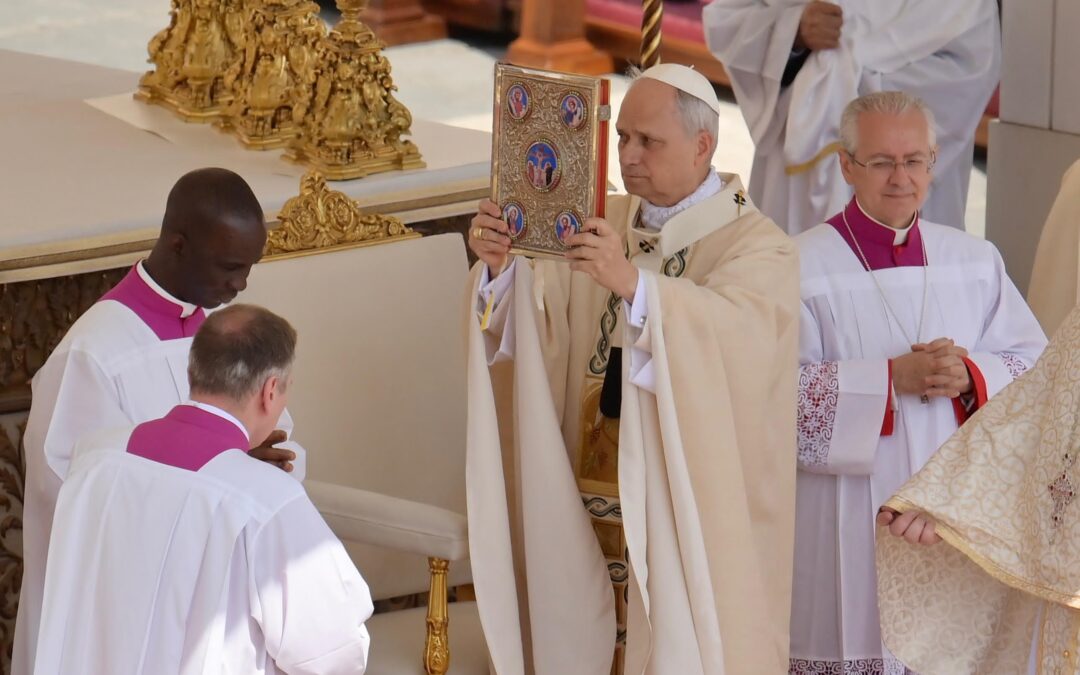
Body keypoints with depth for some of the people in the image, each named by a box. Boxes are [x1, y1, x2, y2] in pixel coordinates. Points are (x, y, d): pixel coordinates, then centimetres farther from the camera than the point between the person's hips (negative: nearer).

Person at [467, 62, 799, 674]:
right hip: (596, 483, 5)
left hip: (693, 505, -5)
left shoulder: (757, 246, -9)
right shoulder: (603, 228, 8)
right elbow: (533, 332, -2)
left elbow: (733, 334, -29)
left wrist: (633, 284, -42)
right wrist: (500, 268, -21)